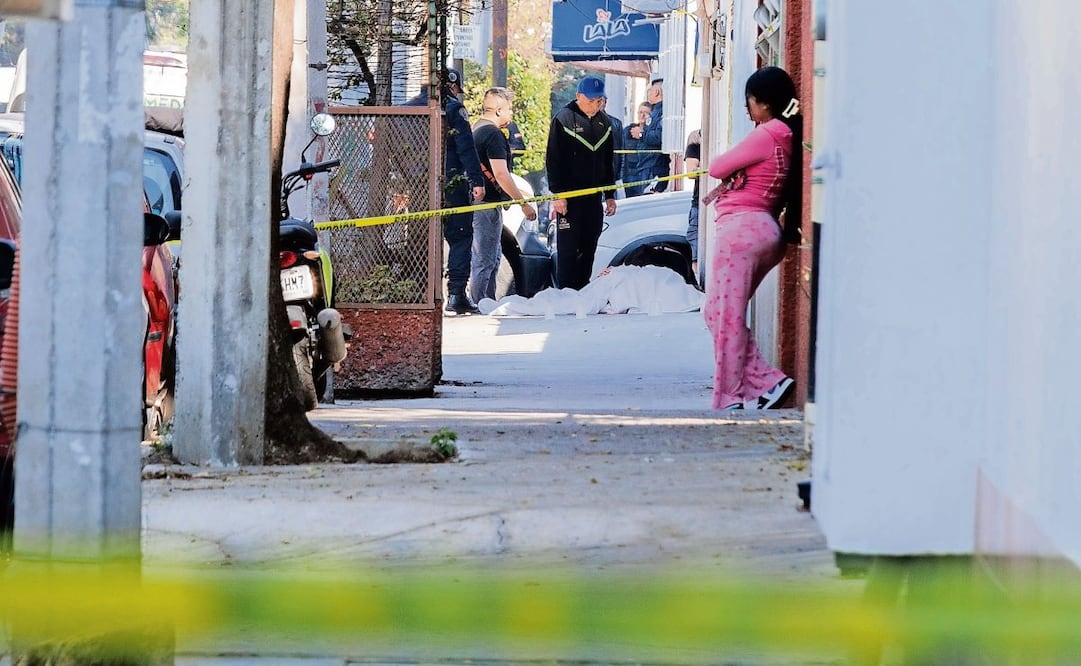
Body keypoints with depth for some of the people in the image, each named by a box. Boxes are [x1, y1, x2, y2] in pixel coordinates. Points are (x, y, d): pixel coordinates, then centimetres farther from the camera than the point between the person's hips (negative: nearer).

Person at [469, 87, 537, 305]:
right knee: (484, 262, -6)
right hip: (488, 205, -10)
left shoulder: (477, 129, 14)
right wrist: (524, 203, -19)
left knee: (493, 256, 19)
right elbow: (501, 175, -23)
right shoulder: (494, 135, -17)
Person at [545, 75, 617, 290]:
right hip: (569, 197, -6)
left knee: (588, 249, 8)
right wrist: (558, 194, -14)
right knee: (568, 249, -7)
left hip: (594, 197, 6)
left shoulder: (604, 122, 12)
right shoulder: (564, 119, -7)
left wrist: (609, 195, 16)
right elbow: (552, 160, -9)